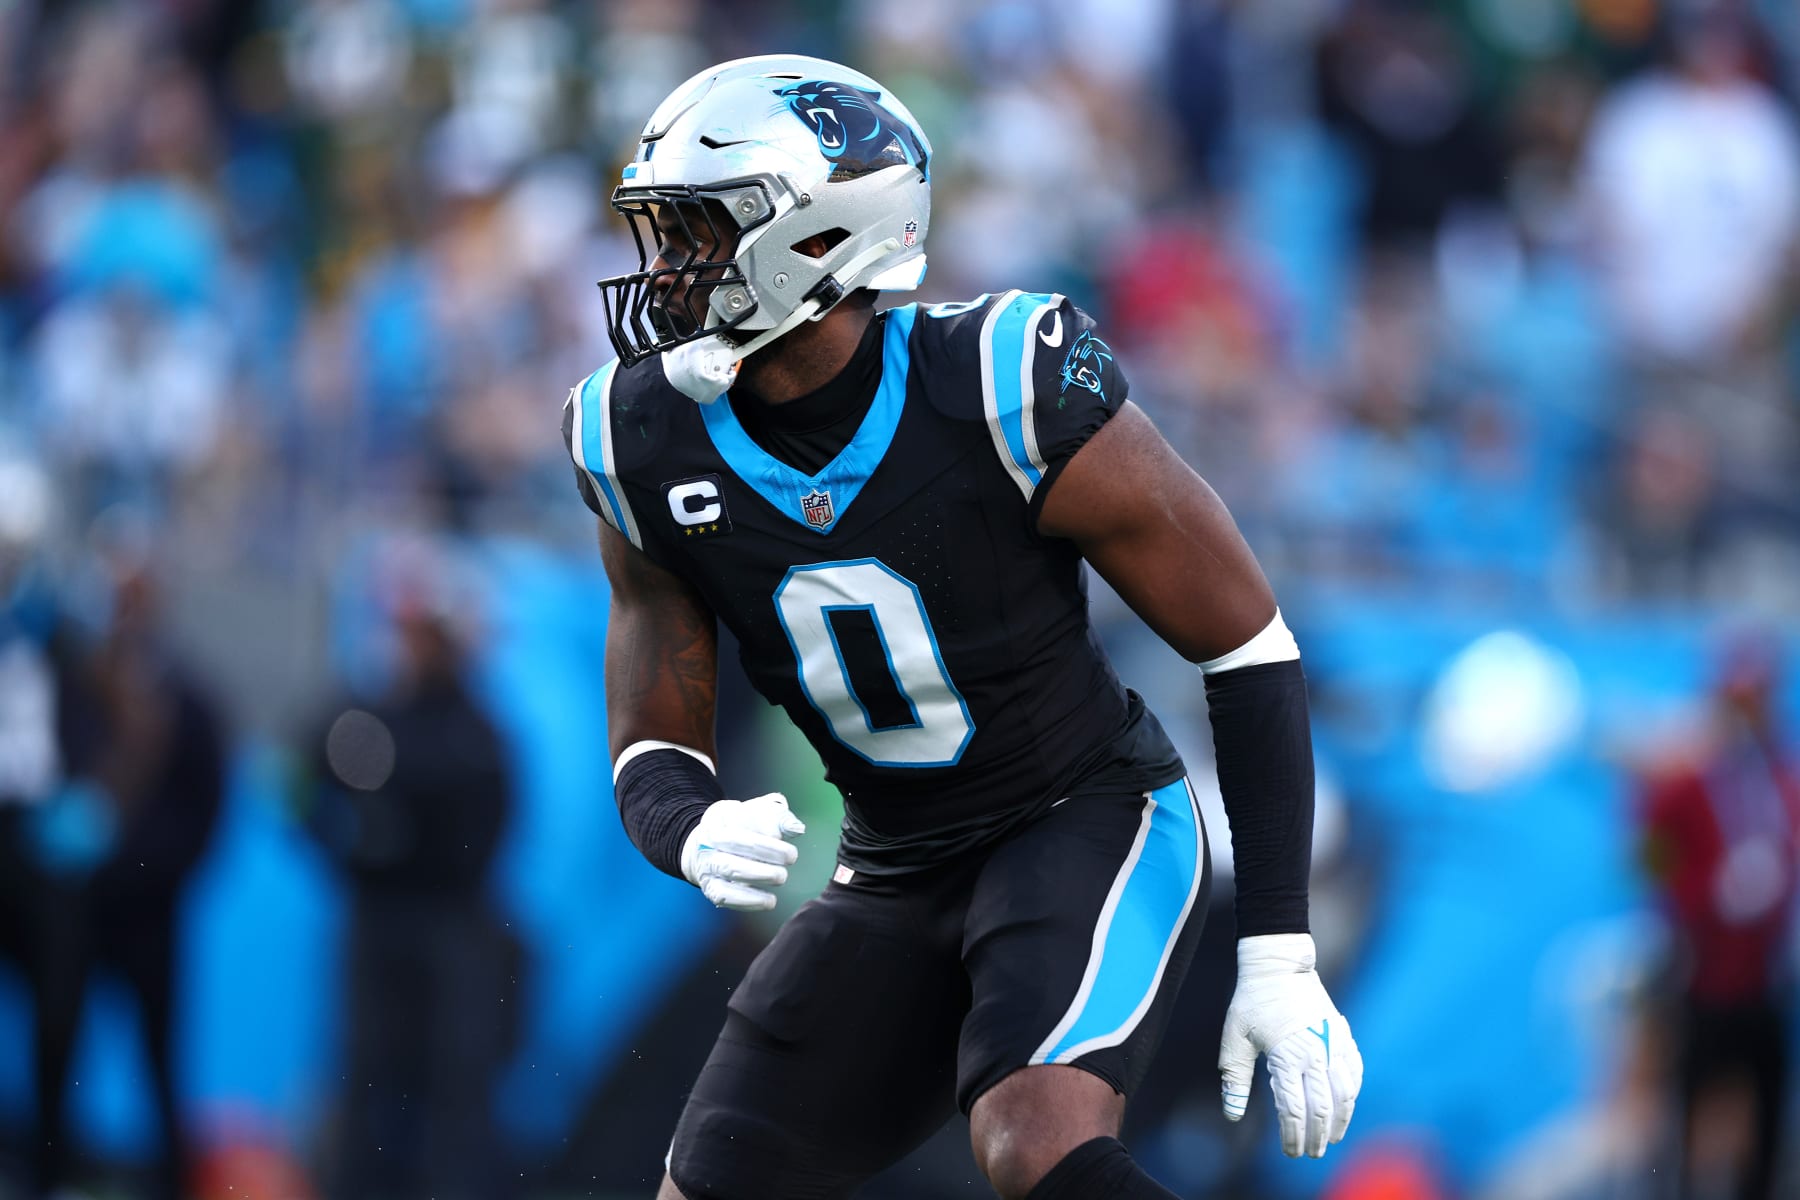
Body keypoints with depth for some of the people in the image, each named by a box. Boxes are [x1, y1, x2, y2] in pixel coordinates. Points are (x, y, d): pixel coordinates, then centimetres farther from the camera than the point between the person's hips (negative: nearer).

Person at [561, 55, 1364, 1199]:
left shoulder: (1005, 392, -23)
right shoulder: (642, 446, -8)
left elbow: (1247, 641, -14)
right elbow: (652, 756, 0)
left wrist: (1280, 956, -17)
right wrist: (697, 833, -27)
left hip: (1089, 821, -6)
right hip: (894, 879, 6)